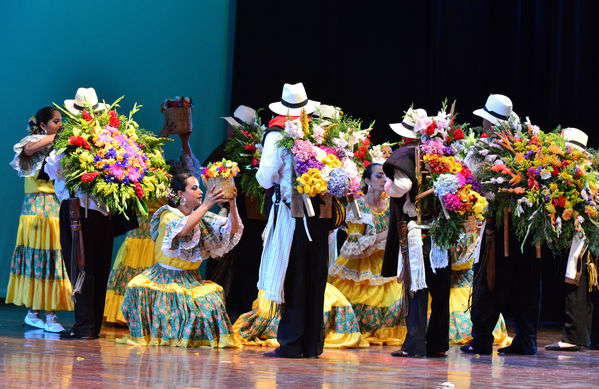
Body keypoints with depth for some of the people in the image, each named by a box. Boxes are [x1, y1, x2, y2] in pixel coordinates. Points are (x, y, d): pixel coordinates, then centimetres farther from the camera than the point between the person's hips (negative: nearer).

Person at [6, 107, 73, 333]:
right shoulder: (34, 143, 2)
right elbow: (28, 149, -23)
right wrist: (55, 136, -16)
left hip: (58, 207, 5)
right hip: (38, 206, -5)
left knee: (52, 259, 1)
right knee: (37, 256, -5)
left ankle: (51, 314, 0)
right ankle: (33, 311, -1)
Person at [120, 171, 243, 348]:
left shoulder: (203, 218, 8)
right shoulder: (168, 215, -9)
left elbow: (233, 229, 0)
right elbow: (182, 229, -33)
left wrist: (232, 204, -15)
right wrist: (206, 205, -33)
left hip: (191, 279, 4)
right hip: (167, 277, -4)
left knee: (211, 300, -24)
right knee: (140, 288, -31)